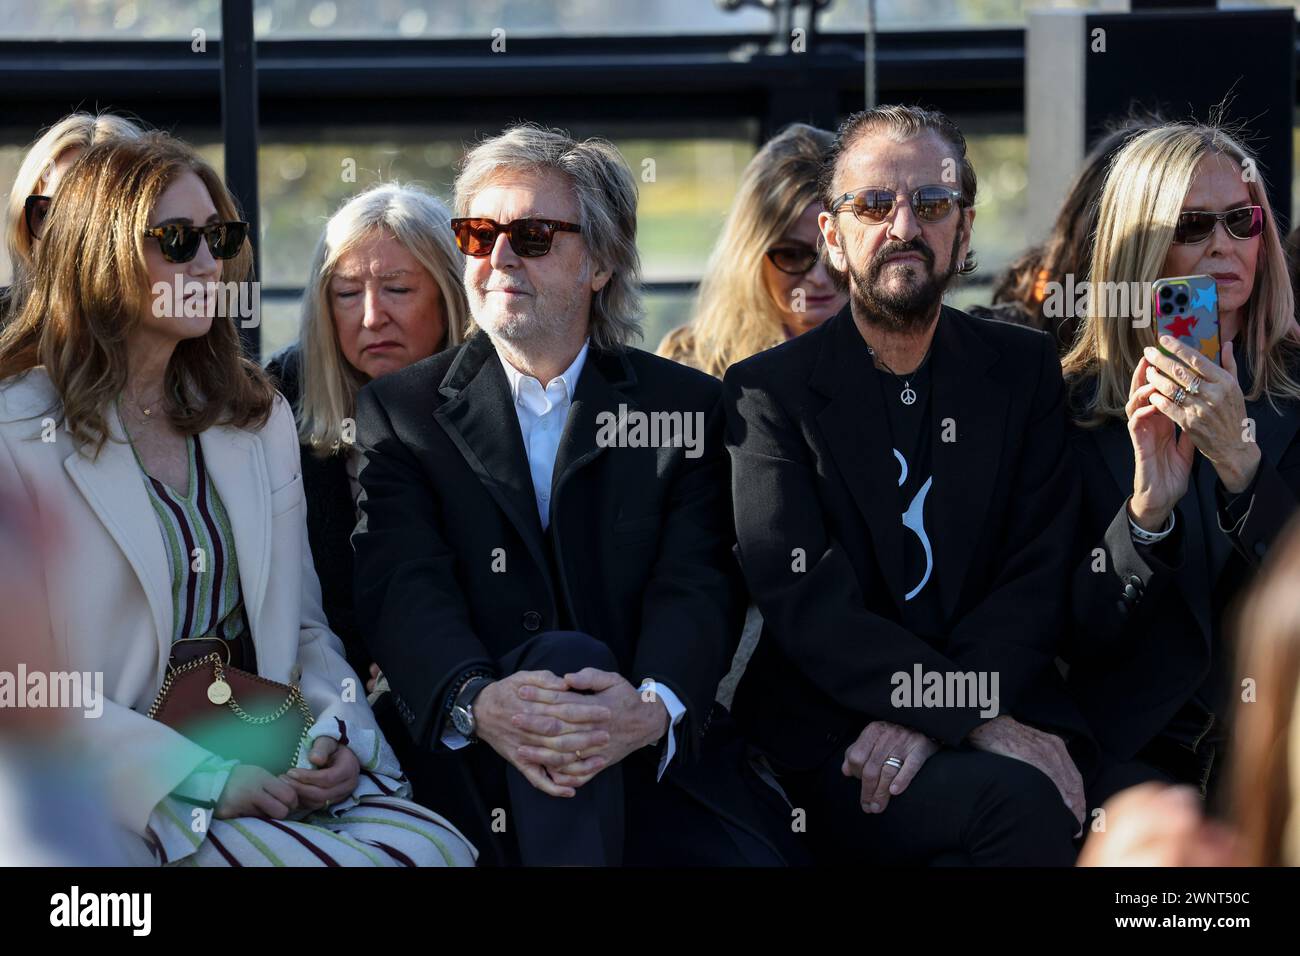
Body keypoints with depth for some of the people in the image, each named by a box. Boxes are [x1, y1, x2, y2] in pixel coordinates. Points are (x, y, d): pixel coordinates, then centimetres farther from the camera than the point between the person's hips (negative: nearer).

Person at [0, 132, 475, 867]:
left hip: (275, 769, 6)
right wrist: (207, 780, -17)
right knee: (344, 860, -29)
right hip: (125, 793, -6)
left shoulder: (260, 417, 16)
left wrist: (338, 732, -4)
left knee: (440, 848, -22)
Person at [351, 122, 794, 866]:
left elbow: (699, 587, -3)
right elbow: (403, 585, -5)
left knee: (749, 854, -29)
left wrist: (652, 707, -26)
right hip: (470, 768, 0)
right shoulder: (402, 410, 11)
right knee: (570, 654, -32)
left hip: (655, 753, 0)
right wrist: (477, 700, -28)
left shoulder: (687, 406, 12)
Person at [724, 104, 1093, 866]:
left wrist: (925, 716, -15)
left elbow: (1040, 576, 3)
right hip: (829, 741, -3)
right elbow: (807, 604, -8)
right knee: (1018, 802, -31)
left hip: (1006, 712, 3)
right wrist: (974, 719, -20)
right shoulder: (768, 391, 4)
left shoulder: (1025, 369, 13)